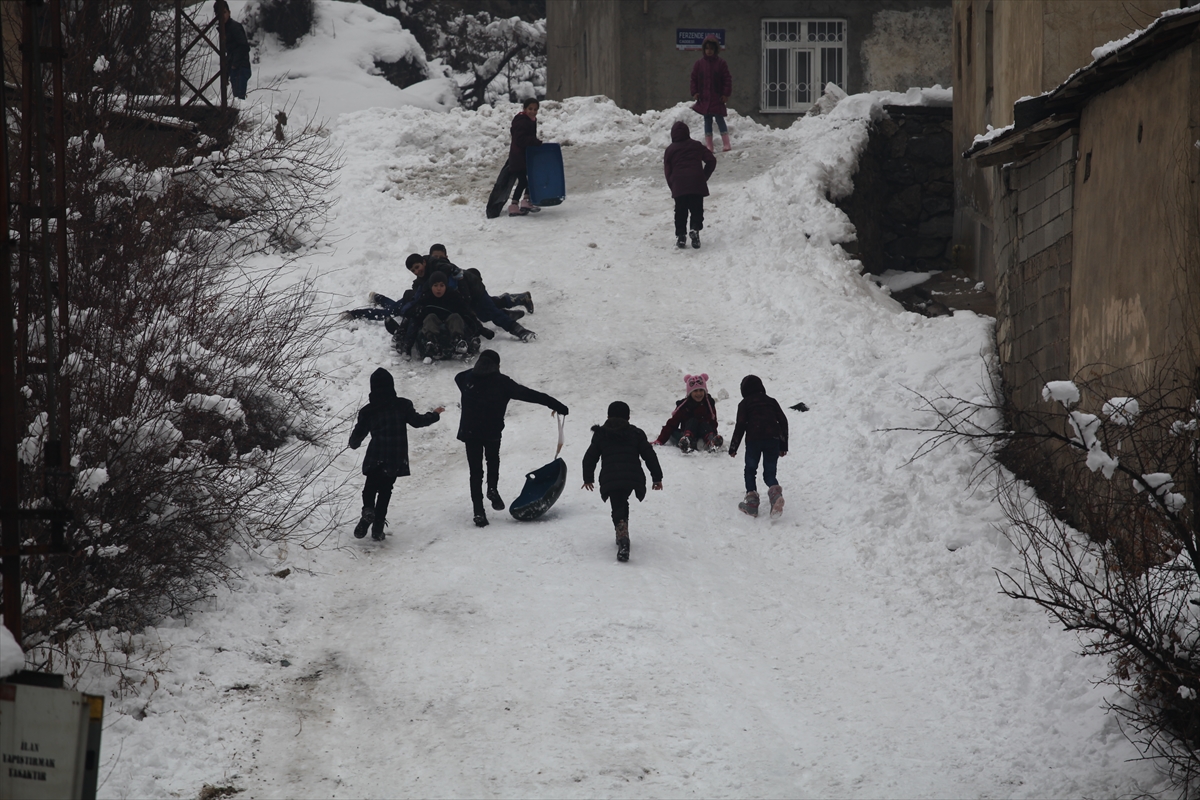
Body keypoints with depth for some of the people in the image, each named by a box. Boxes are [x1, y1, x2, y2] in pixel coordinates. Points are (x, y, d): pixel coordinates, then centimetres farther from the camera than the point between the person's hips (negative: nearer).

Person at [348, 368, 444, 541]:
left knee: (370, 487, 13)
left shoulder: (368, 411, -4)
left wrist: (354, 444, 28)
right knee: (385, 490, 12)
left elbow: (359, 433, 5)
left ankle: (368, 510, -18)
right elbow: (417, 421, 5)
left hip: (375, 459, -1)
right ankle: (378, 527, 7)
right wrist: (434, 415, 23)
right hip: (396, 460, 1)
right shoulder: (403, 405, -3)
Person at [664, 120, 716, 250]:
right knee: (697, 210, 8)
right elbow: (711, 160, 11)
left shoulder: (670, 150, 11)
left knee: (680, 211, 9)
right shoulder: (697, 146, 15)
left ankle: (680, 235, 1)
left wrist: (672, 186, 16)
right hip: (697, 184, 1)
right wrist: (705, 176, 18)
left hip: (678, 185, 0)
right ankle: (695, 229, -15)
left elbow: (667, 171, 8)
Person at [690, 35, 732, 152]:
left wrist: (726, 94, -7)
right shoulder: (699, 63, 3)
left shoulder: (721, 63, -3)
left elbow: (727, 79, -2)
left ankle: (726, 144, 4)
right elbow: (694, 79, 7)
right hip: (704, 98, 3)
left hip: (717, 98, -3)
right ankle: (709, 145, 11)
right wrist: (695, 92, -1)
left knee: (720, 119, -2)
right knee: (707, 121, 7)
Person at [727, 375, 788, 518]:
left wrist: (733, 447, 5)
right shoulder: (771, 402, 18)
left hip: (753, 440, -3)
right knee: (769, 473, 6)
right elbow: (783, 421, 14)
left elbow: (740, 425, 0)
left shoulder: (745, 404, 8)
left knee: (750, 471, 12)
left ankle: (752, 502, -1)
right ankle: (775, 494, -26)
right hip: (773, 440, 3)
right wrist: (783, 446, 18)